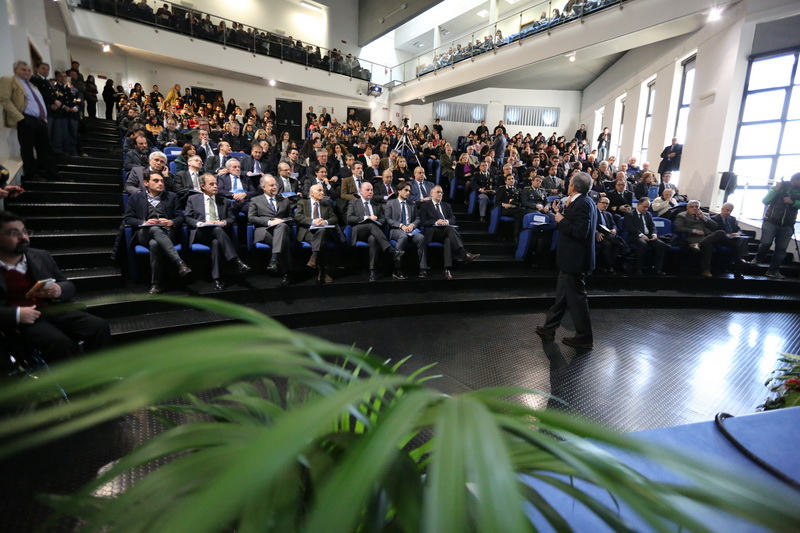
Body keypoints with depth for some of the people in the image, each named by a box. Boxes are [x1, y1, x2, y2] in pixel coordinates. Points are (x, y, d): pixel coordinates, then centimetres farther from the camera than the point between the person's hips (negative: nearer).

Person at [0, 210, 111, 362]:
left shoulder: (41, 256, 13)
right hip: (20, 321, -4)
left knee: (100, 326, -21)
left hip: (54, 310, 4)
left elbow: (69, 286, 18)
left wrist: (59, 290, -6)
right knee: (61, 342, -33)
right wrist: (16, 314, -19)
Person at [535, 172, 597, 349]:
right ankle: (549, 328, 28)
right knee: (562, 294, 16)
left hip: (575, 258, -10)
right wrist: (564, 213, 5)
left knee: (576, 297, 1)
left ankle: (584, 338, 14)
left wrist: (561, 221, -17)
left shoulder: (582, 203, -20)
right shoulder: (583, 201, 10)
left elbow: (580, 231, -27)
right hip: (572, 256, 10)